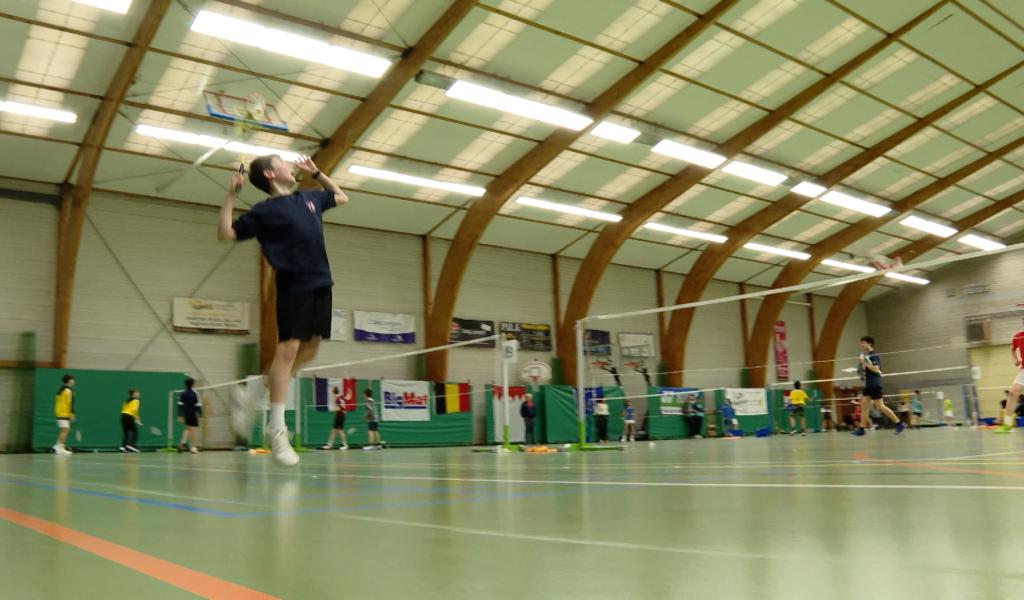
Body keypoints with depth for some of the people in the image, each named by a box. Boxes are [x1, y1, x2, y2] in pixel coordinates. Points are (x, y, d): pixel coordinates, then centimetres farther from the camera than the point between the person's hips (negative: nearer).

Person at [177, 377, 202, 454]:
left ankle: (182, 443, 6)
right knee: (194, 430, 3)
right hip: (193, 415, -5)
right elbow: (198, 405, -11)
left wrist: (180, 415, 7)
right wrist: (200, 414, -5)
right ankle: (193, 447, 3)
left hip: (186, 414, 5)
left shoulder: (183, 394, 4)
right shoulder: (195, 394, -10)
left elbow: (180, 405, 3)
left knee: (188, 429, 22)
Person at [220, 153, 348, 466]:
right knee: (288, 348, -12)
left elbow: (341, 197, 35)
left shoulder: (309, 198, 18)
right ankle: (277, 428, -6)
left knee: (309, 350, 9)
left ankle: (250, 395, 21)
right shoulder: (263, 211, 0)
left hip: (321, 284, 7)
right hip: (294, 285, -7)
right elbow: (225, 233, -2)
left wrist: (316, 173, 24)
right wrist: (230, 196, -8)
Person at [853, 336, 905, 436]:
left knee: (880, 406, -8)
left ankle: (899, 423, 1)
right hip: (868, 385, 9)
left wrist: (864, 363, -18)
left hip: (875, 384, -9)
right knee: (864, 405, 2)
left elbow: (876, 369, -21)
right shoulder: (867, 356, 16)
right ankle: (862, 429, 1)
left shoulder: (874, 355, -11)